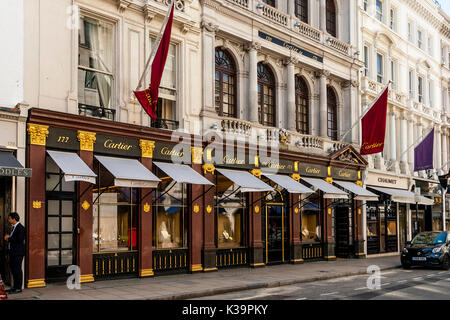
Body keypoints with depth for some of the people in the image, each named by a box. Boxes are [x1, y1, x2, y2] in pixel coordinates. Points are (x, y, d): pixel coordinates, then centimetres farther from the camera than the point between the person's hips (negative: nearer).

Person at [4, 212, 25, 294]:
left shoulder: (20, 228, -15)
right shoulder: (14, 227, 15)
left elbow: (20, 240, -22)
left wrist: (9, 238, -15)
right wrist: (8, 237, 2)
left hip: (18, 253, -10)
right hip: (12, 252, 10)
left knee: (17, 269, -4)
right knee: (13, 269, 14)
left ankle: (18, 288, 3)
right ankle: (15, 287, 22)